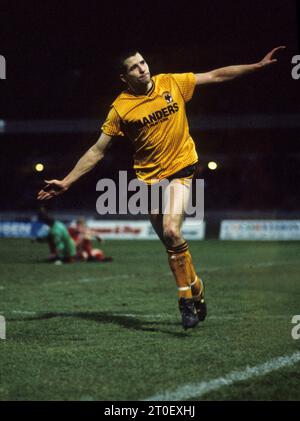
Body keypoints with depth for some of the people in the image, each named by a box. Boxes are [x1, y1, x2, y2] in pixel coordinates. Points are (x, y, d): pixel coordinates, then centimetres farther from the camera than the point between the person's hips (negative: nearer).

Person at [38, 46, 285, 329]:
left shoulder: (173, 83, -2)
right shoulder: (120, 108, -6)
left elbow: (217, 76, 6)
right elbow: (97, 151, -1)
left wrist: (259, 65, 4)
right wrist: (66, 182, -6)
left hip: (180, 169, -1)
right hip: (149, 177, 2)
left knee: (171, 232, -21)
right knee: (170, 241, 3)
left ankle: (187, 297, -6)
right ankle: (195, 288, 26)